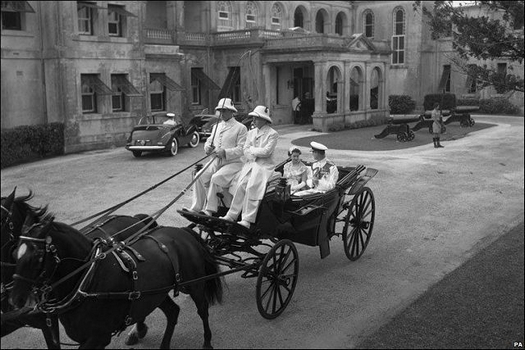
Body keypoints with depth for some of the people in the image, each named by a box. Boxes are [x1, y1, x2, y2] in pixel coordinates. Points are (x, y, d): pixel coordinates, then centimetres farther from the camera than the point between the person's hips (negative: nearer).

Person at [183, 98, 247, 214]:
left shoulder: (240, 128, -3)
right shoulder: (216, 127, 19)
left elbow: (241, 149, -12)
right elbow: (209, 141, 24)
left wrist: (225, 152, -25)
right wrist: (208, 147, -1)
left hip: (233, 163, -6)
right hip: (216, 161, 6)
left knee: (216, 178, -30)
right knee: (200, 176, -18)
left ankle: (210, 210, -23)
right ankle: (195, 207, -16)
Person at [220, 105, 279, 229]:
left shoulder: (272, 134, -1)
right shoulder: (251, 132, 18)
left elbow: (266, 151, -11)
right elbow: (246, 150, 11)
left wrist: (252, 149, -1)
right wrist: (257, 153, -8)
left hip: (264, 166, -5)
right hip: (250, 163, 5)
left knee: (251, 187, -24)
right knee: (241, 185, -17)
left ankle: (247, 220, -25)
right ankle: (232, 215, -14)